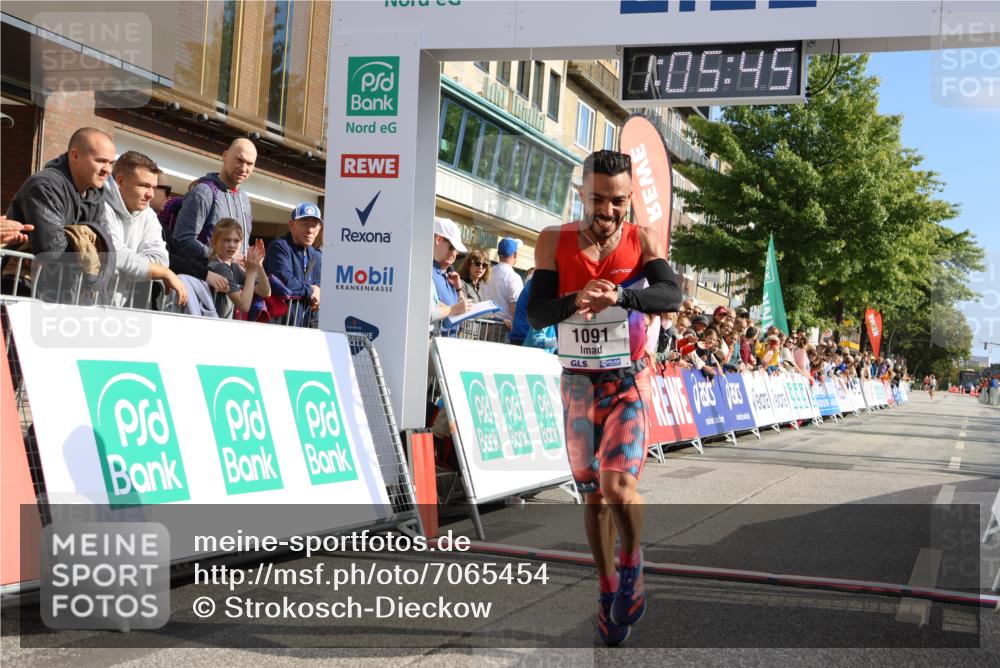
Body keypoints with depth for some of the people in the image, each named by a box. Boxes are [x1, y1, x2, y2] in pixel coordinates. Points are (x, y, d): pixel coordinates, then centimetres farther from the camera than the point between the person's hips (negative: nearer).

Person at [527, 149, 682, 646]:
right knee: (593, 493, 7)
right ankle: (608, 592, 20)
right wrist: (573, 302, -29)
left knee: (620, 484, -18)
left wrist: (619, 295, -37)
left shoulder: (642, 240, -4)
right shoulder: (555, 241, -3)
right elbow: (534, 314, -8)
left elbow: (672, 295, -19)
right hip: (579, 382, 2)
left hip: (627, 380, -1)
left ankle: (632, 573, 4)